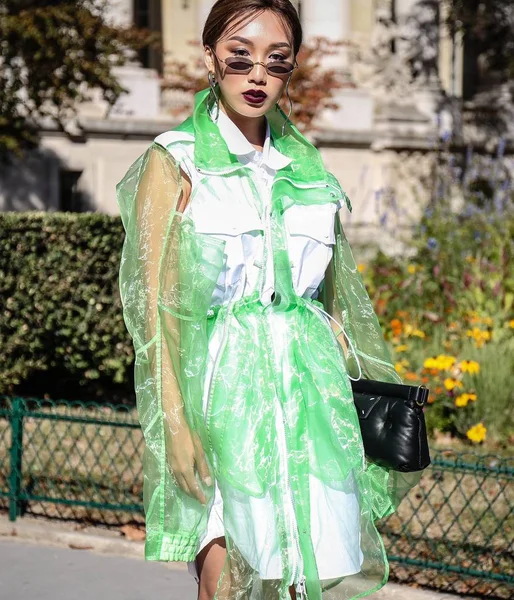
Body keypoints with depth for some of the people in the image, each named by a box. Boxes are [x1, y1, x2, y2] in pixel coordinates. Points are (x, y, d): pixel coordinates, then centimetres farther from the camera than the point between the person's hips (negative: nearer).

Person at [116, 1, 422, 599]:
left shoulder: (308, 170, 14)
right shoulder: (176, 162, 1)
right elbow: (154, 305, -5)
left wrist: (354, 402, 12)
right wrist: (175, 421, -14)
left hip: (311, 389, 4)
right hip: (225, 386, -4)